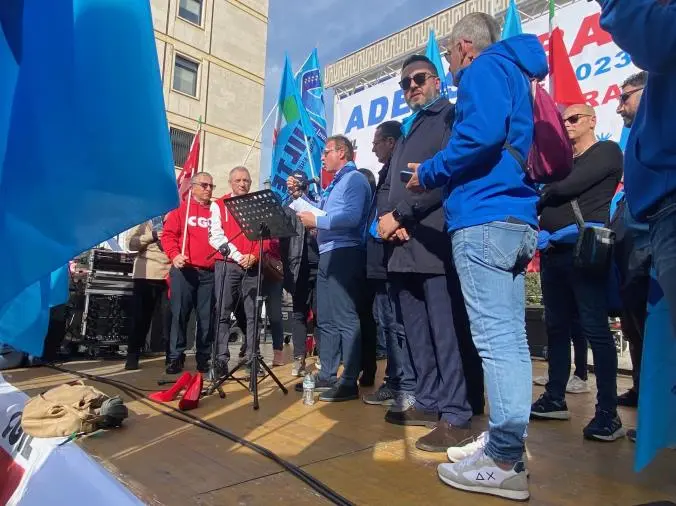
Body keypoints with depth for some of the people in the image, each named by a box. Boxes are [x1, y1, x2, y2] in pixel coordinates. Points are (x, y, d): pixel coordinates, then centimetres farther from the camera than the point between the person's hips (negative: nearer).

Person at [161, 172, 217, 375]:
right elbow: (168, 234, 1)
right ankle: (176, 357, 9)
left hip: (210, 272, 2)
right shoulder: (180, 209, 9)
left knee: (207, 317, 4)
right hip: (184, 270, -2)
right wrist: (174, 254, -15)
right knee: (179, 314, -1)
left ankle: (204, 358, 14)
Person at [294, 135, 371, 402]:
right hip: (328, 255, 10)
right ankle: (327, 375, 22)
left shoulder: (355, 179, -6)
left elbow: (352, 217, -21)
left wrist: (317, 221, -15)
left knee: (345, 319, -7)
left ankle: (349, 382, 0)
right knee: (326, 319, 12)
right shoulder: (334, 184, 24)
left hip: (344, 254, -10)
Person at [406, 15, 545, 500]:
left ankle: (505, 463, -1)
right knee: (510, 337, 9)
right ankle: (506, 443, 18)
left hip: (486, 219, -10)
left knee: (495, 339, -9)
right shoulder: (515, 74, 29)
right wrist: (440, 175, 24)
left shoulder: (483, 69, 1)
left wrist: (428, 173, -5)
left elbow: (482, 134, -19)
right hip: (516, 218, 10)